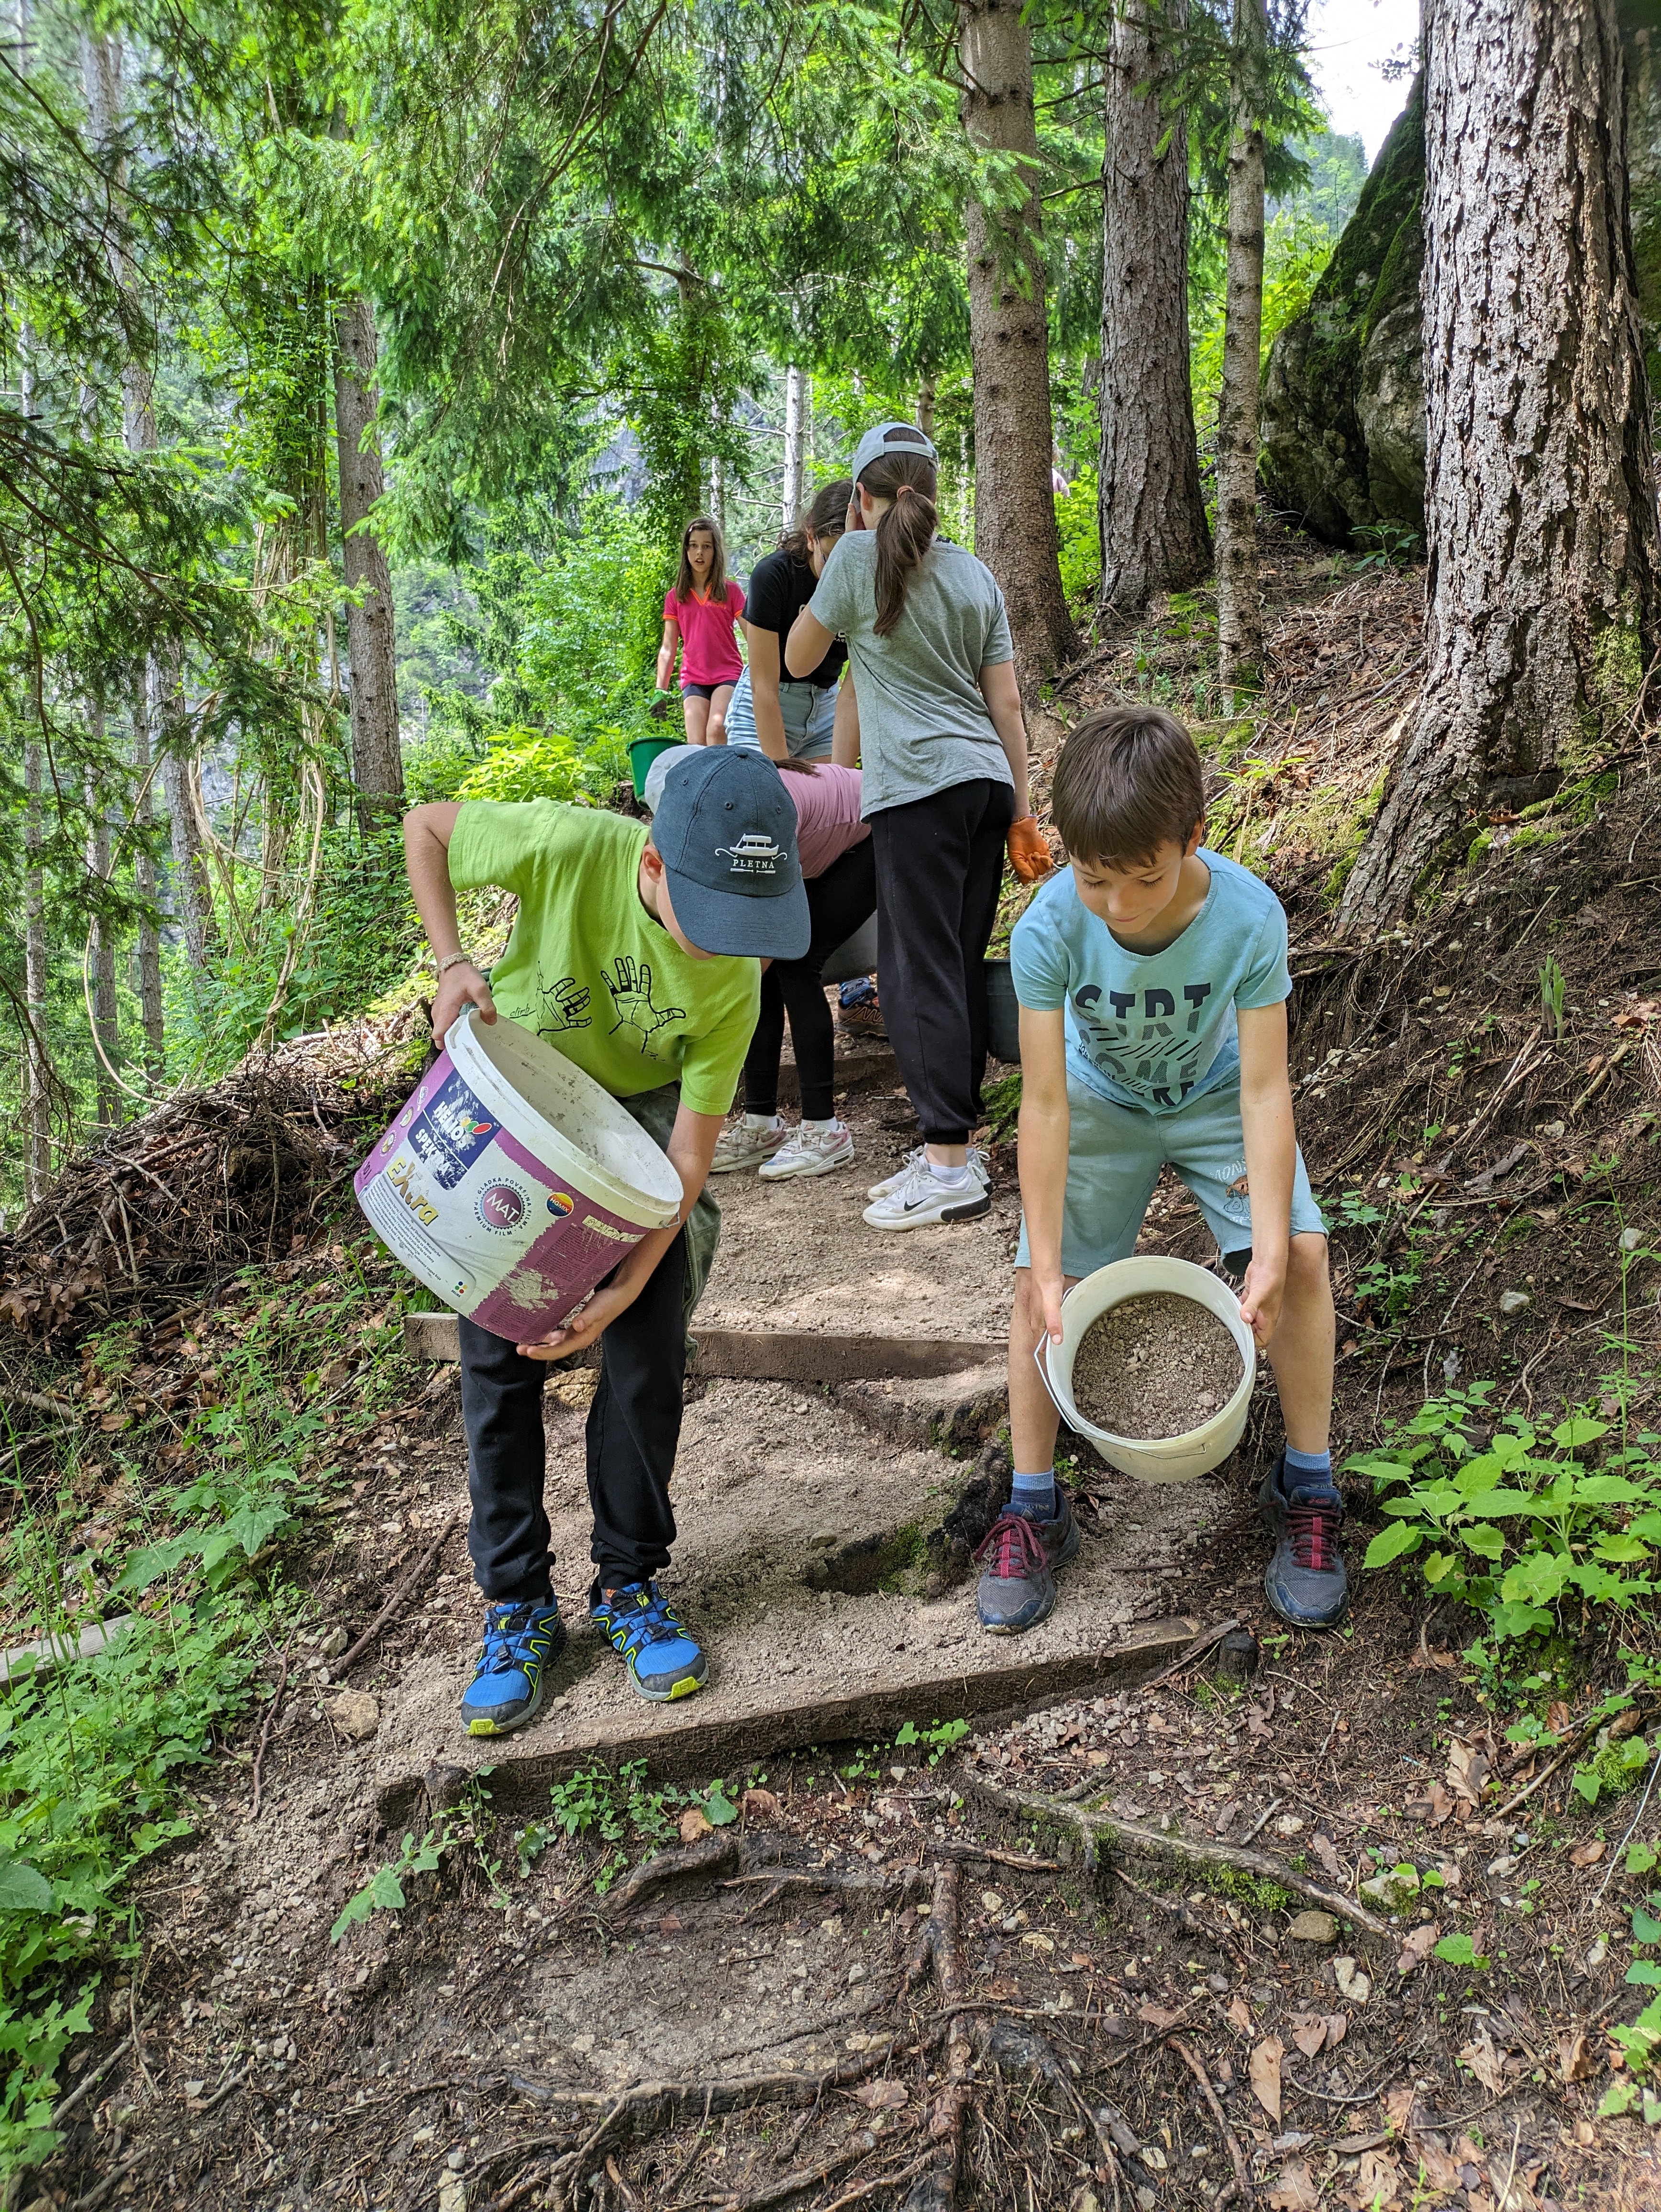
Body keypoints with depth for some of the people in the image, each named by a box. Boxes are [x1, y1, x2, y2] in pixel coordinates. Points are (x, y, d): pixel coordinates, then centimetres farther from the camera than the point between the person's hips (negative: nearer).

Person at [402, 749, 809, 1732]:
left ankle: (629, 1585, 17)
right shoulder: (567, 845, -32)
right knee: (499, 1360, 0)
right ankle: (519, 1606, 14)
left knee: (648, 1359, -4)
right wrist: (453, 961, -24)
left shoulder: (734, 977, -25)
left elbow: (691, 1154, -21)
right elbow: (426, 828, -12)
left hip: (638, 1115, 1)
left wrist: (622, 1289, -29)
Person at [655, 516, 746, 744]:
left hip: (728, 675, -2)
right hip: (693, 680, 2)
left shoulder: (731, 590, 4)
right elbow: (668, 648, 12)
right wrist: (660, 690, 4)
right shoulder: (675, 596, 11)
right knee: (696, 747, -9)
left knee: (716, 731, -26)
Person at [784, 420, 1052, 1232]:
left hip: (919, 786, -7)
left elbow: (798, 661, 11)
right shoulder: (975, 573, 15)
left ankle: (952, 1165, -7)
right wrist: (1022, 816, 15)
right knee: (961, 967, 10)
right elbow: (1006, 704, 13)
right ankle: (950, 1147, 15)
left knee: (921, 972, -6)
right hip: (987, 782, 7)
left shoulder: (860, 555, 0)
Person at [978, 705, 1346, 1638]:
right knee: (1039, 1284, -12)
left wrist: (1271, 1246, -34)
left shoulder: (1248, 915, -33)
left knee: (1303, 1256, -18)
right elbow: (1045, 1104, -28)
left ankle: (1307, 1486, 4)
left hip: (1217, 1095, 0)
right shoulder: (1049, 929, -32)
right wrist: (1045, 1266, -29)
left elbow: (1265, 1087, -27)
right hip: (1102, 1105, 0)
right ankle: (1035, 1509, 7)